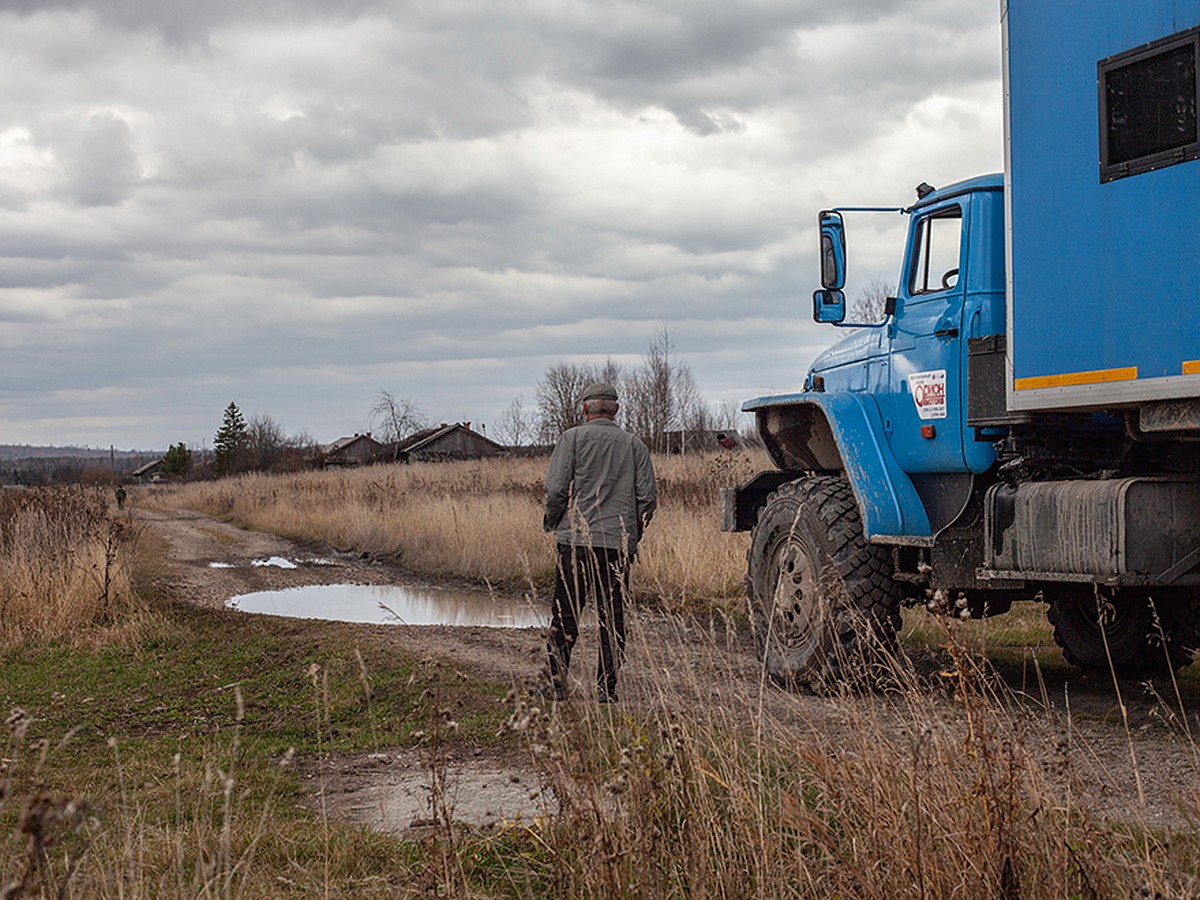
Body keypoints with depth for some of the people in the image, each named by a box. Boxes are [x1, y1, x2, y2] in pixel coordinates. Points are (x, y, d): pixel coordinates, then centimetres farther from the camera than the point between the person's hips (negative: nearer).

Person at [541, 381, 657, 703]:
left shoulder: (573, 438, 1)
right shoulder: (634, 444, 9)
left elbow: (557, 488, -6)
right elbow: (648, 496, 4)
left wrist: (552, 522, 10)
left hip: (577, 539, -2)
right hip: (619, 544, 2)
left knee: (565, 615, 4)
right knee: (613, 617, 6)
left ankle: (556, 682, 3)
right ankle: (607, 688, 5)